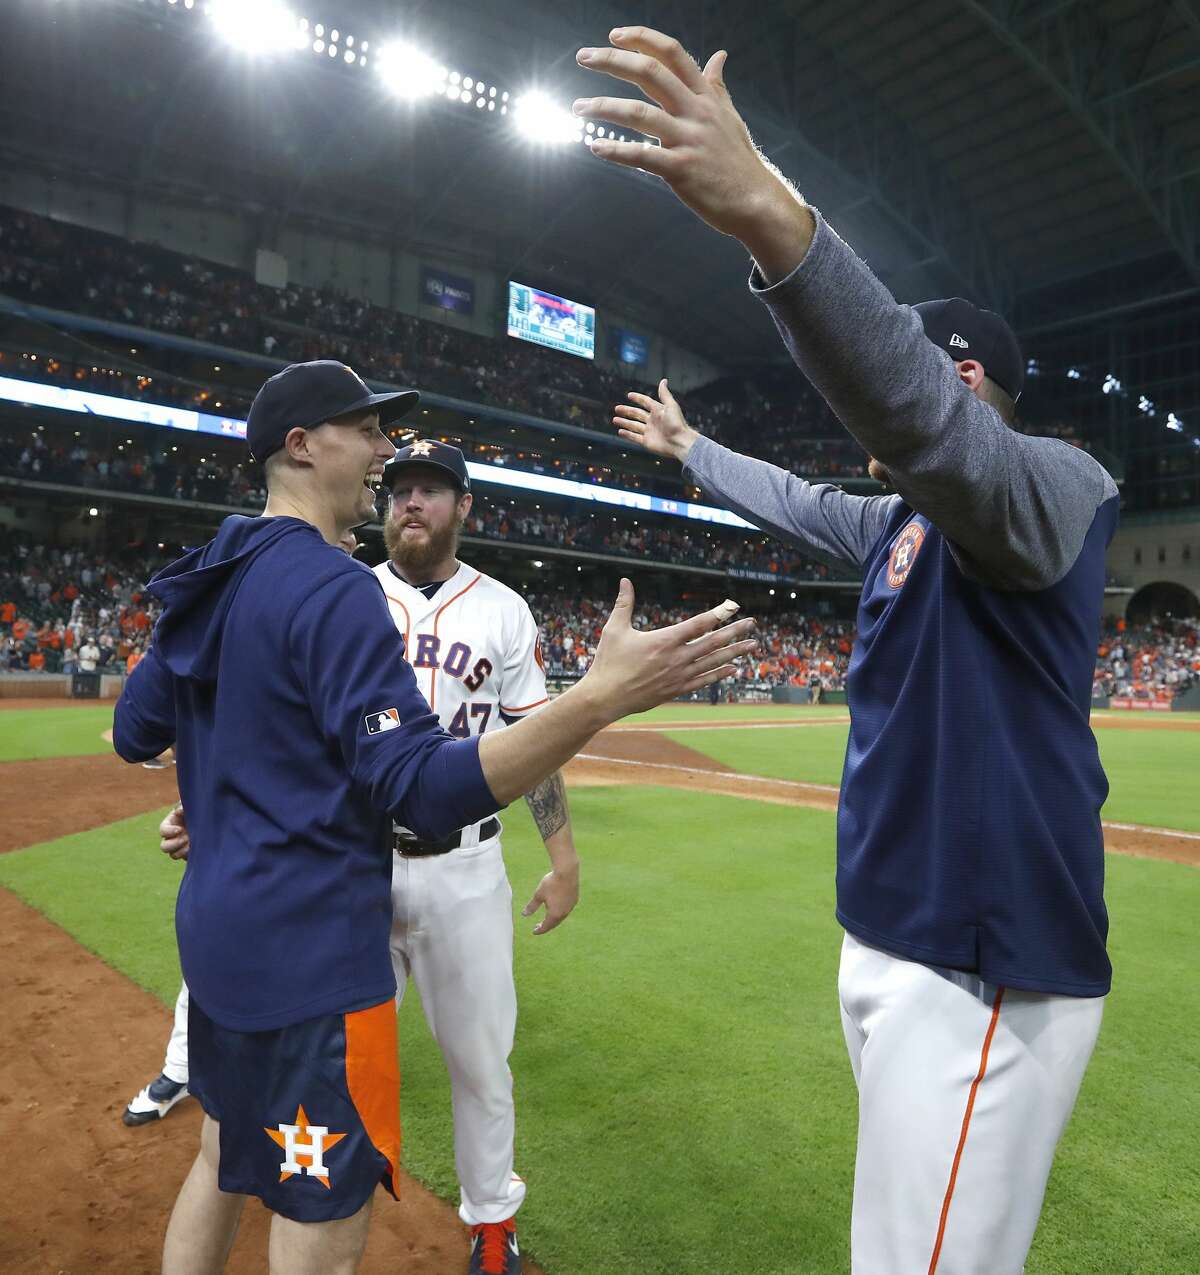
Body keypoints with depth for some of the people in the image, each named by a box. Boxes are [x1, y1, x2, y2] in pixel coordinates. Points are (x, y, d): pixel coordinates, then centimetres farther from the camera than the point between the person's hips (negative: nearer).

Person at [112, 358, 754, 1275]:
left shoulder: (208, 585, 8)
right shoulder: (334, 588, -20)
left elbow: (135, 734, 17)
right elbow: (427, 790, -30)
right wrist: (605, 696, -37)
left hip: (215, 930, 10)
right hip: (311, 953, -10)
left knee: (223, 1161, 27)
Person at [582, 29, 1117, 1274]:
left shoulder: (1054, 480, -14)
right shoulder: (905, 520, 14)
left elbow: (924, 419, -35)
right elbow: (802, 505, 30)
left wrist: (771, 218, -47)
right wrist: (690, 448, 42)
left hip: (988, 972, -9)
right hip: (887, 940, 10)